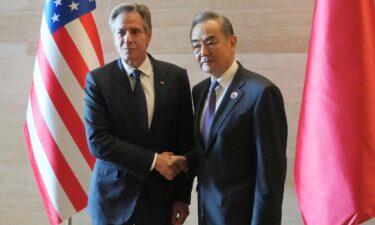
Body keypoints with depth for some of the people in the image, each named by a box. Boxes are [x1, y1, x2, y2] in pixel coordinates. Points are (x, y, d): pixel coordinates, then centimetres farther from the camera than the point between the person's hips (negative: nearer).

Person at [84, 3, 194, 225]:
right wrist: (153, 160, -16)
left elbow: (185, 140, 0)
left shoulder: (175, 76, -2)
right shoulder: (98, 80, -6)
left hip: (161, 195, 1)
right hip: (113, 196, -1)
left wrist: (183, 196, -2)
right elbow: (97, 140, -13)